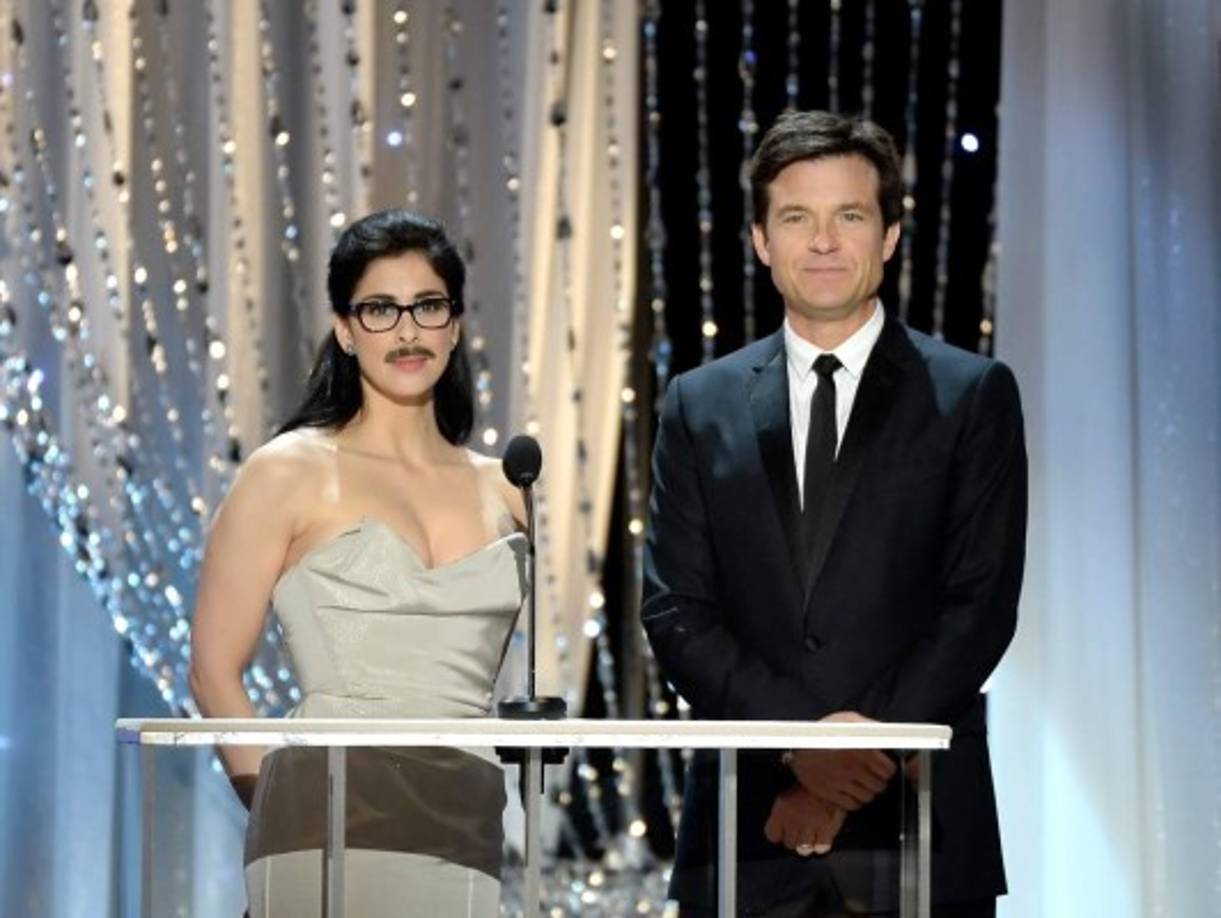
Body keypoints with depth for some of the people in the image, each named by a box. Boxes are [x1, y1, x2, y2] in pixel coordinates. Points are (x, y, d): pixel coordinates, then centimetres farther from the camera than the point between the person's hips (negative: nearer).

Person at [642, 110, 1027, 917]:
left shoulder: (973, 396, 6)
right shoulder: (701, 406, 11)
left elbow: (983, 603, -1)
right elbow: (675, 611, 5)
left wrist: (871, 753, -11)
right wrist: (804, 737, -10)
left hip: (919, 825, -1)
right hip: (748, 827, 2)